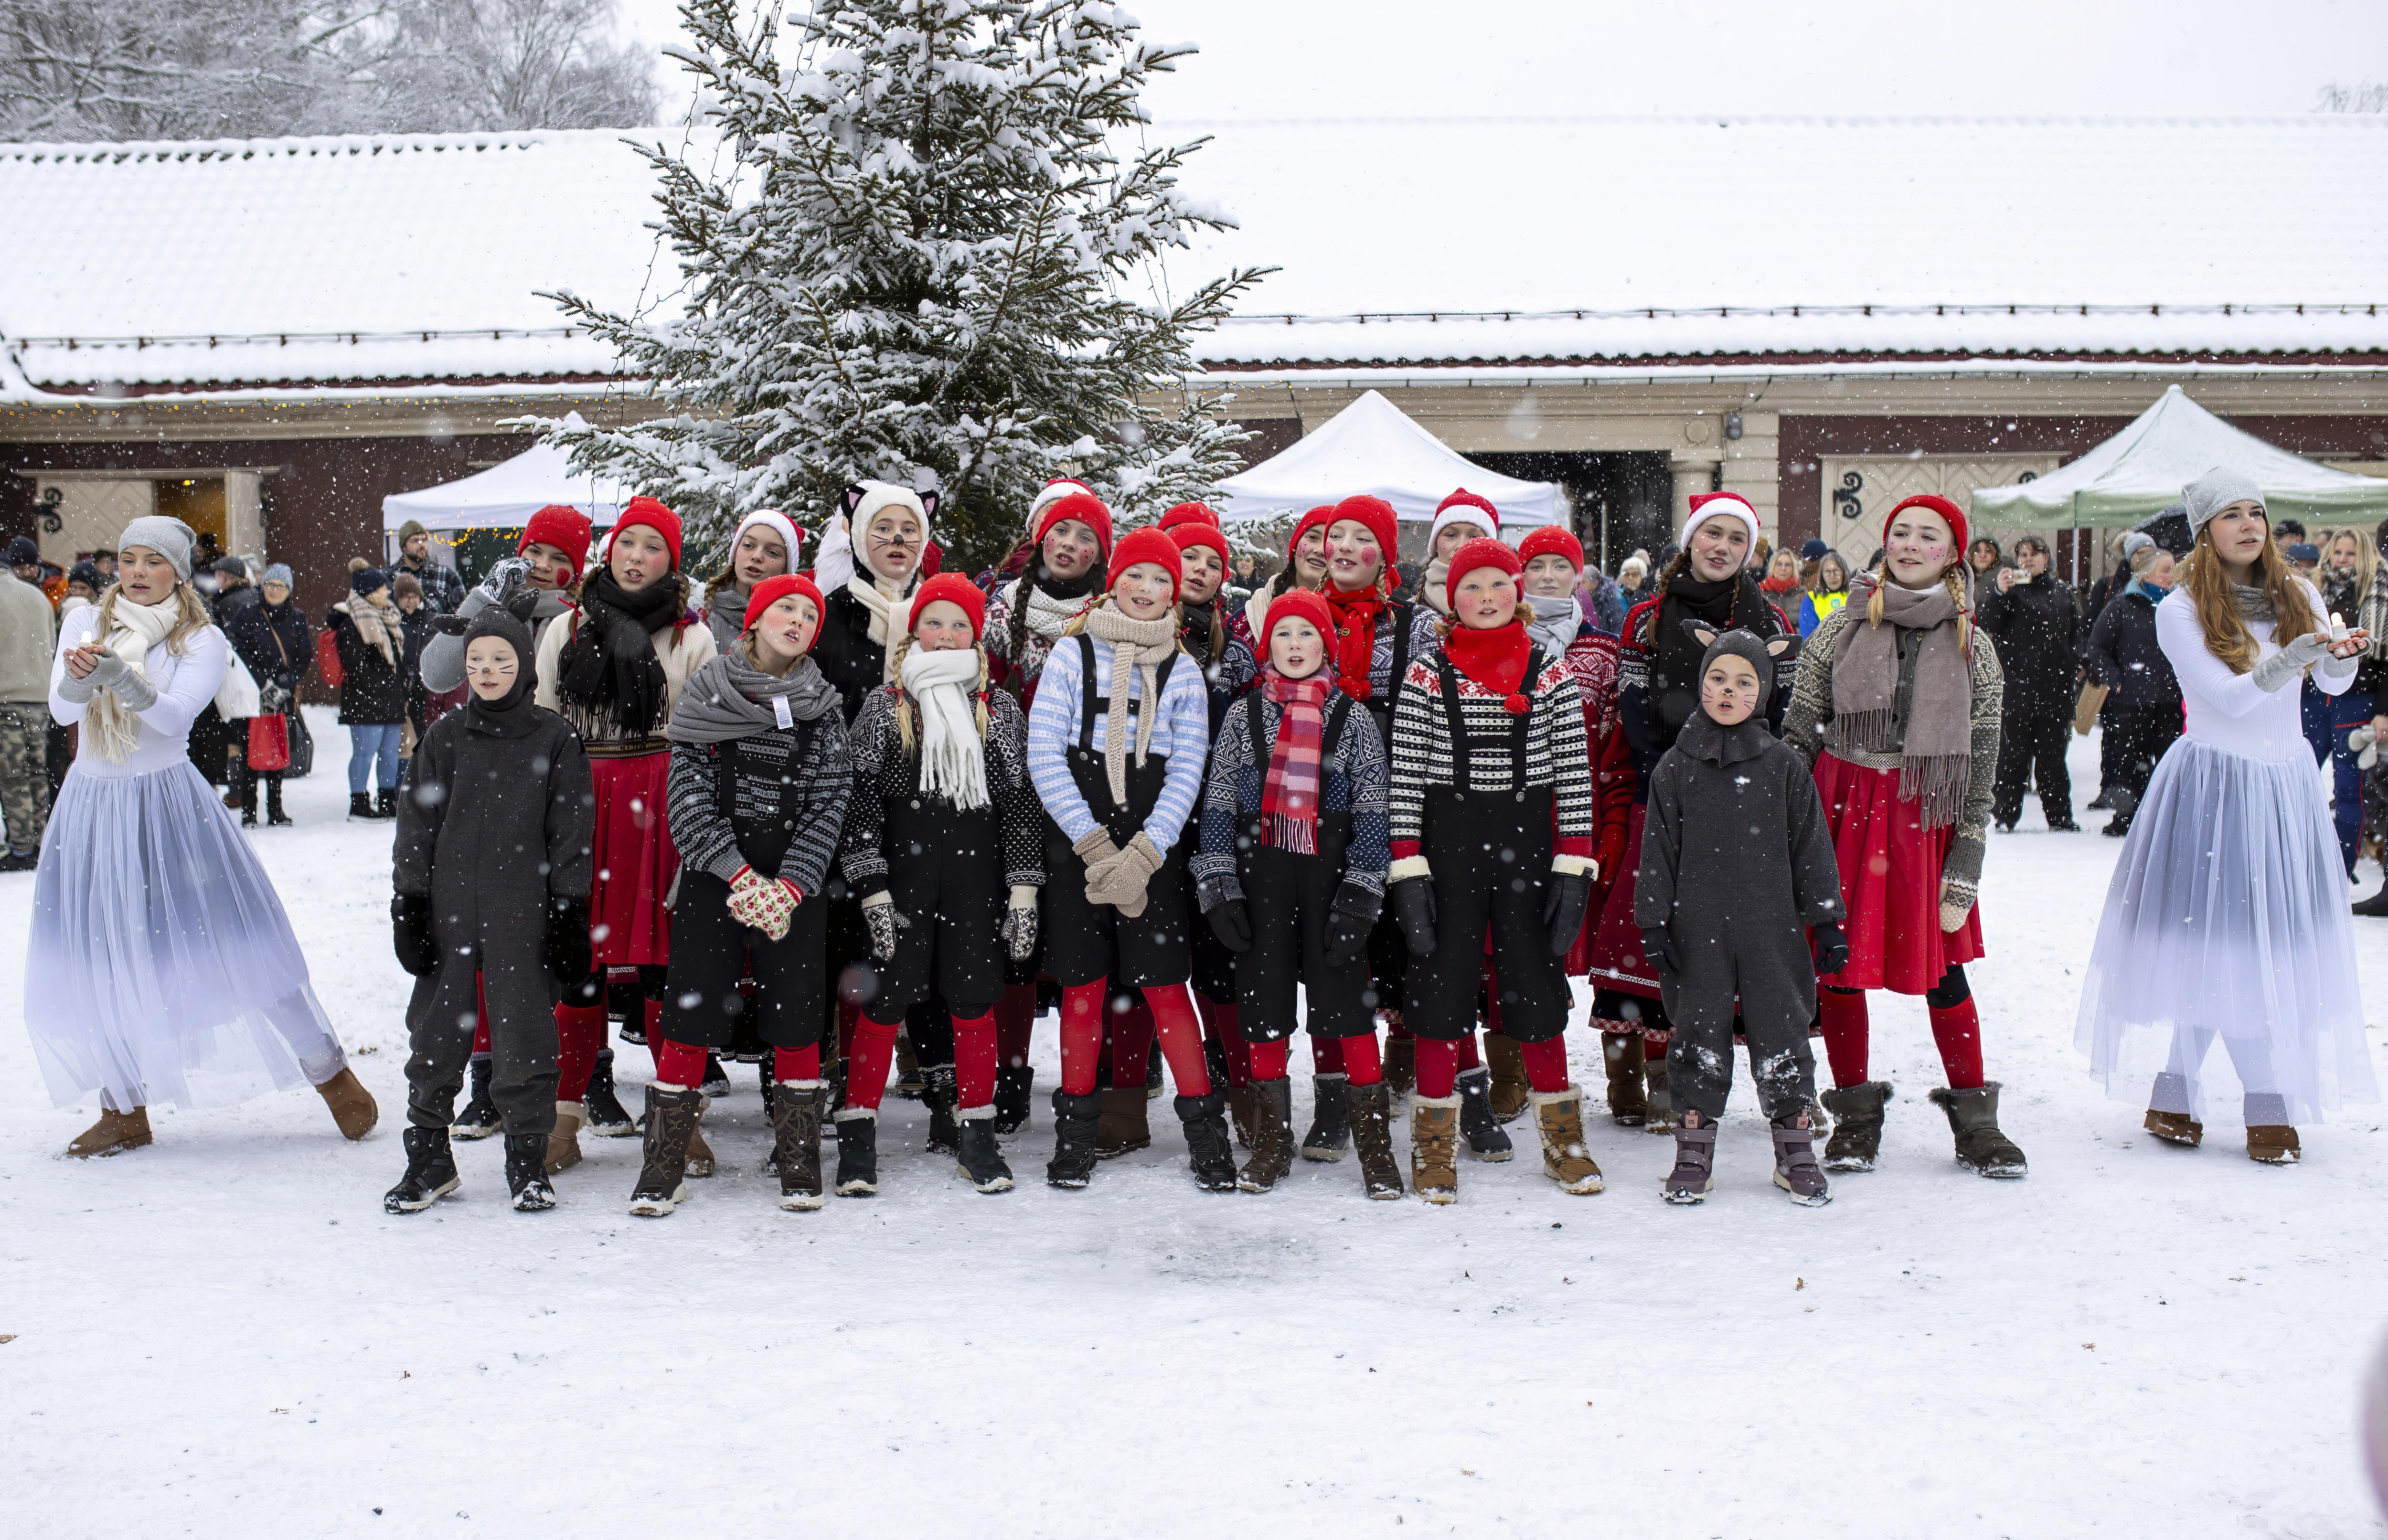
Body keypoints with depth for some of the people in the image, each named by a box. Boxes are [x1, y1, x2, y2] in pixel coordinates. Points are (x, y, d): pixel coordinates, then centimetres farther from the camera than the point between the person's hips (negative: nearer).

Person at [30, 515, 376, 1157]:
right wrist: (80, 676, -29)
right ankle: (125, 1111, 21)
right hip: (91, 805, 4)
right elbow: (62, 710, -7)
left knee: (230, 944, -4)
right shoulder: (85, 622, 6)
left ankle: (332, 1077, 8)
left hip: (167, 800, -3)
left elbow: (174, 715, -19)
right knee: (98, 956, 5)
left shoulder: (202, 641, -3)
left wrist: (122, 678, -38)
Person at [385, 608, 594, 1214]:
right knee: (435, 1036, 6)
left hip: (526, 914, -2)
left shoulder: (555, 739, 1)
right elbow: (416, 824, 9)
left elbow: (572, 832, 2)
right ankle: (429, 1160, 21)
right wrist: (408, 906, 3)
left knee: (525, 1038, -1)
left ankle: (528, 1164, 14)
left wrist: (569, 913, -2)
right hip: (449, 911, 2)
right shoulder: (444, 738, 8)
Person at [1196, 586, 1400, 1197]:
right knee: (1264, 1003, 5)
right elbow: (1218, 807, 7)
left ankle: (1374, 1146, 2)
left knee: (1347, 1001, -6)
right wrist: (1219, 888, -2)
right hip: (1261, 876, 2)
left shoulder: (1353, 720, 5)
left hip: (1329, 872, -2)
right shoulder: (1244, 715, 8)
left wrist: (1360, 896, -8)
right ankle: (1272, 1141, 17)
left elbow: (1372, 815, 1)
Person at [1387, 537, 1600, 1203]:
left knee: (1536, 982, 5)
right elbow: (1405, 777, -2)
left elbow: (1573, 774, 3)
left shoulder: (1551, 673, 5)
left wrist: (1574, 867, -4)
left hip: (1527, 842, 1)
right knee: (1441, 981, 2)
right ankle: (1434, 1144, 13)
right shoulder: (1427, 675, 2)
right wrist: (1407, 869, -9)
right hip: (1448, 843, -1)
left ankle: (1563, 1137, 19)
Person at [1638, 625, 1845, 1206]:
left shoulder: (1785, 766, 4)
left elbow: (1812, 847, 6)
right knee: (1700, 1033, 5)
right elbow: (1657, 850, 4)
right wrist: (1654, 924, -1)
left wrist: (1827, 920, 4)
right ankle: (1694, 1153, 16)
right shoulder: (1675, 767, 4)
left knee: (1781, 1032, 4)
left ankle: (1796, 1152, 16)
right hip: (1698, 930, 0)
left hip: (1772, 926, 0)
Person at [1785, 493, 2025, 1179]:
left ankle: (1973, 1119, 15)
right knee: (1838, 959, 3)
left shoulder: (1973, 647, 5)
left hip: (1926, 815, 0)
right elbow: (1798, 731, 4)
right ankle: (1856, 1115, 17)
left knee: (1941, 963, 1)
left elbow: (1981, 765, 4)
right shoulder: (1844, 626, 3)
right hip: (1842, 807, 0)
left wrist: (1966, 864, -1)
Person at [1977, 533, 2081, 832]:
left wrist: (2075, 665, 12)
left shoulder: (2062, 593, 15)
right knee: (2014, 751, -2)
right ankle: (2005, 814, 5)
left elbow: (2075, 634, 24)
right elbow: (1989, 625, -14)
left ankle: (2059, 816, 14)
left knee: (2053, 756, 9)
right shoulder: (2010, 586, 0)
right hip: (2017, 682, -4)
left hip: (2056, 684, 4)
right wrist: (1998, 592, -29)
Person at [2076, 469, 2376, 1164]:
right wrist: (2302, 653, -28)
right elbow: (2229, 697, -15)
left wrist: (2344, 654, -12)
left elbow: (2335, 685, 10)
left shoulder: (2297, 594, 7)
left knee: (2279, 941, 2)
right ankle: (2174, 1093, 9)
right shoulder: (2180, 611, -7)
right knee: (2203, 935, -3)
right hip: (2210, 786, -4)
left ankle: (2270, 1105, 8)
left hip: (2286, 786, 4)